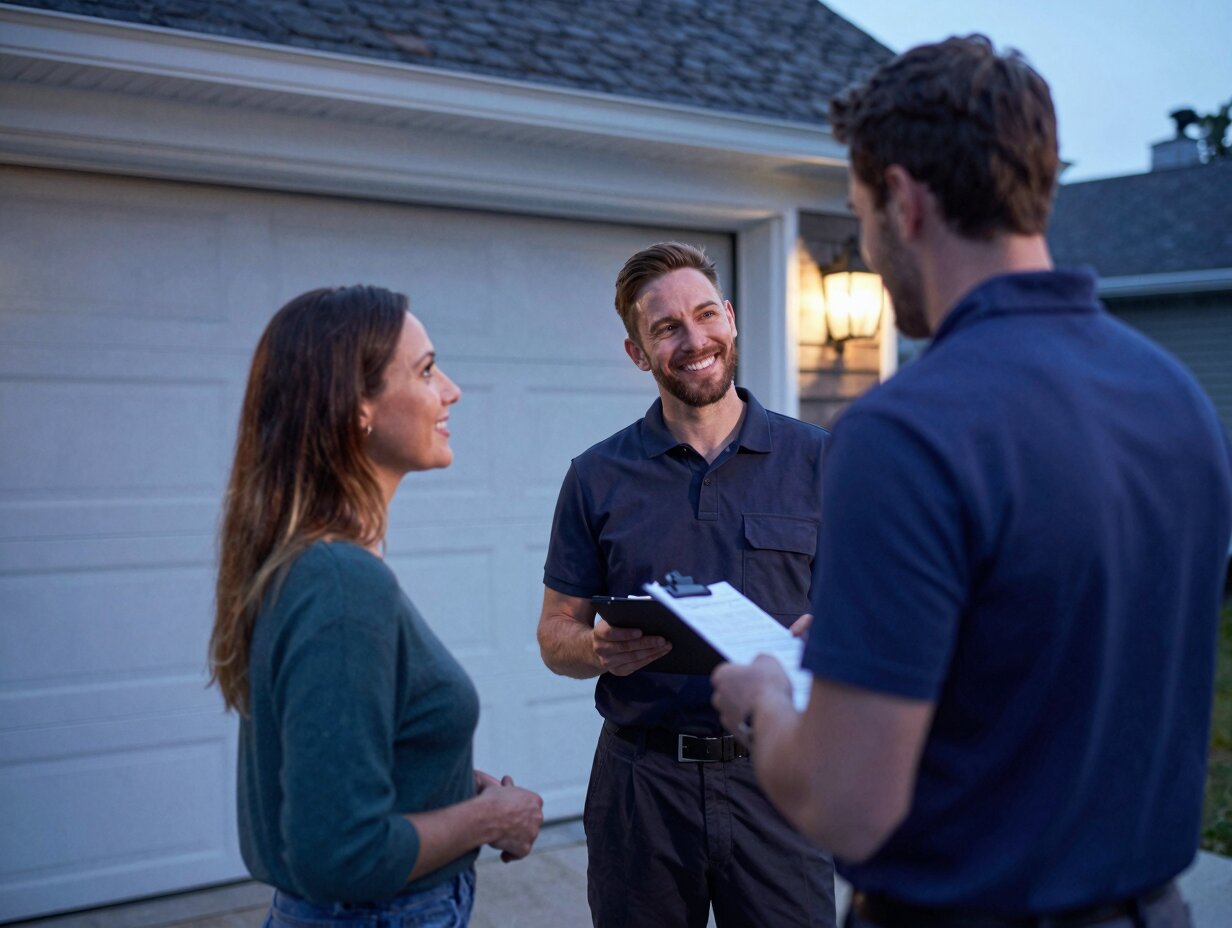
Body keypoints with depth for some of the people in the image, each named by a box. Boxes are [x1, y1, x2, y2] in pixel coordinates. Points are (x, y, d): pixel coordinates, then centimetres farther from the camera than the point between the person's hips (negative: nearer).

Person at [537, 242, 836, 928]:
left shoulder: (815, 459, 2)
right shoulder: (598, 477, 3)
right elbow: (556, 632, 6)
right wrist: (600, 650, -16)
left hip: (776, 774, 0)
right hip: (642, 777, 1)